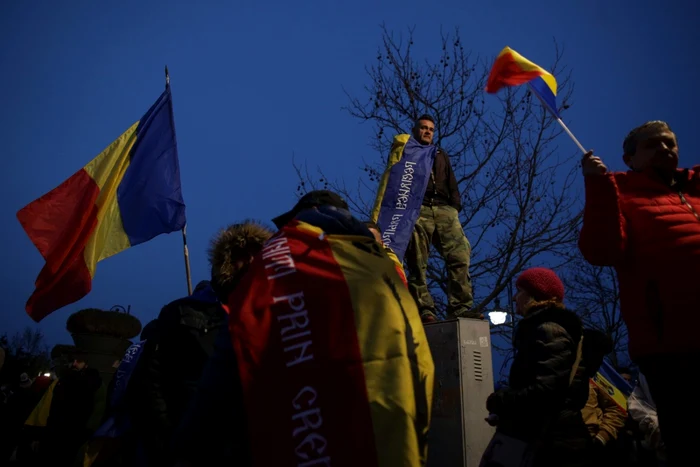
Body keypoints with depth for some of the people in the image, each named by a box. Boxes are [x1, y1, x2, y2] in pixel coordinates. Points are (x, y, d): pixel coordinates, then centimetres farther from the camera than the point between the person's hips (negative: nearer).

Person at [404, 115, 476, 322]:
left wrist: (455, 206, 6)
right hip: (418, 210, -3)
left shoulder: (441, 155, 33)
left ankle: (460, 308, -18)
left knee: (460, 256, -15)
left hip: (444, 210, 3)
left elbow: (452, 183, 24)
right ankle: (424, 310, -16)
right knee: (417, 262, -13)